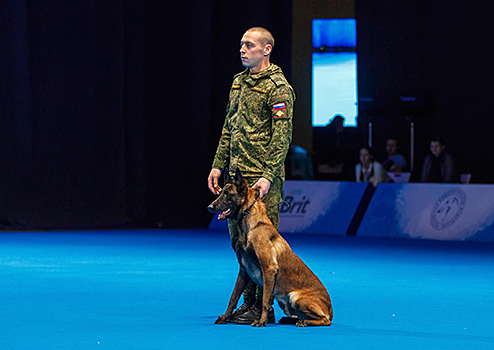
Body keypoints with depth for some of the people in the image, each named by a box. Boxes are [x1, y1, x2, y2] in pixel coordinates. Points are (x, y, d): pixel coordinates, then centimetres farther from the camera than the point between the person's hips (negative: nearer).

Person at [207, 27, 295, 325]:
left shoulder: (278, 88, -9)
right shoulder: (238, 82, 16)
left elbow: (282, 136, -15)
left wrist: (268, 176, -22)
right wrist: (218, 165, 16)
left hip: (263, 178, -8)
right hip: (237, 174, 8)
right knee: (239, 240, 9)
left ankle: (263, 307, -1)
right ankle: (249, 302, 17)